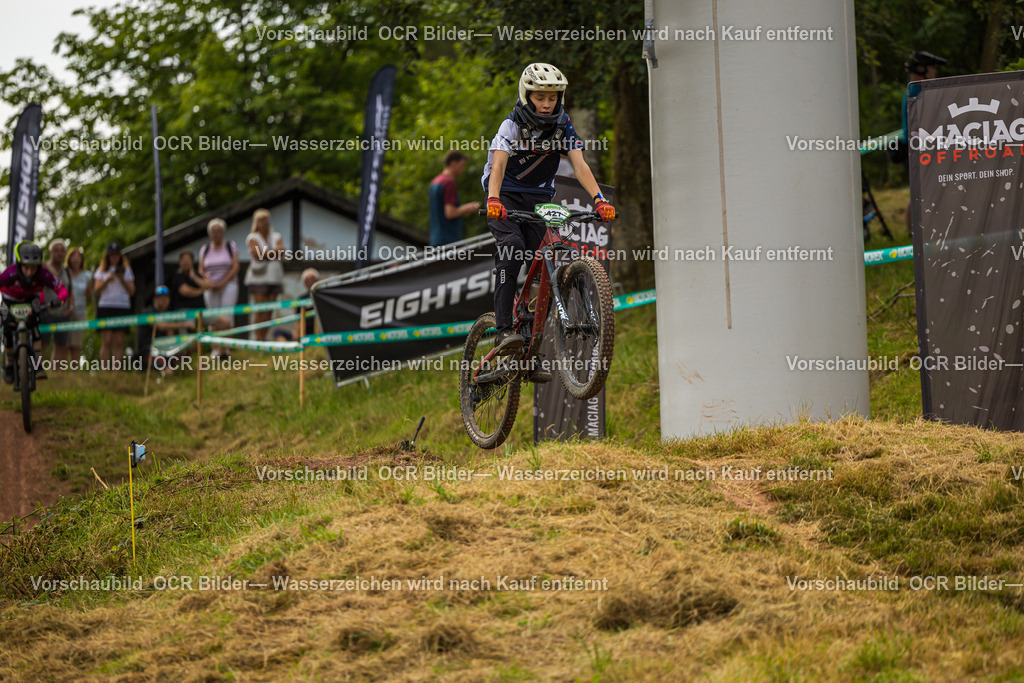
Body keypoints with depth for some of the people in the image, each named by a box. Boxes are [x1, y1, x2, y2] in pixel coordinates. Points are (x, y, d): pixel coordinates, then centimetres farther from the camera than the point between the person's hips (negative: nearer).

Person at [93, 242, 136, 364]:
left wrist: (122, 280, -7)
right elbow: (97, 290, 3)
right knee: (106, 341, -9)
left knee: (119, 342, -5)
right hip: (105, 307, -1)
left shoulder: (126, 270, 14)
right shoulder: (101, 271, 13)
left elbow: (132, 291, 8)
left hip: (123, 307, 1)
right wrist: (107, 280, -11)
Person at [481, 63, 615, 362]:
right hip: (507, 196, -4)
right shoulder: (512, 125, -17)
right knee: (512, 246, -31)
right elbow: (498, 165, -31)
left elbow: (580, 165, -18)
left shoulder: (563, 127, -7)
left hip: (539, 199, 4)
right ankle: (504, 329, -34)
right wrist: (493, 200, -50)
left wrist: (599, 199, -35)